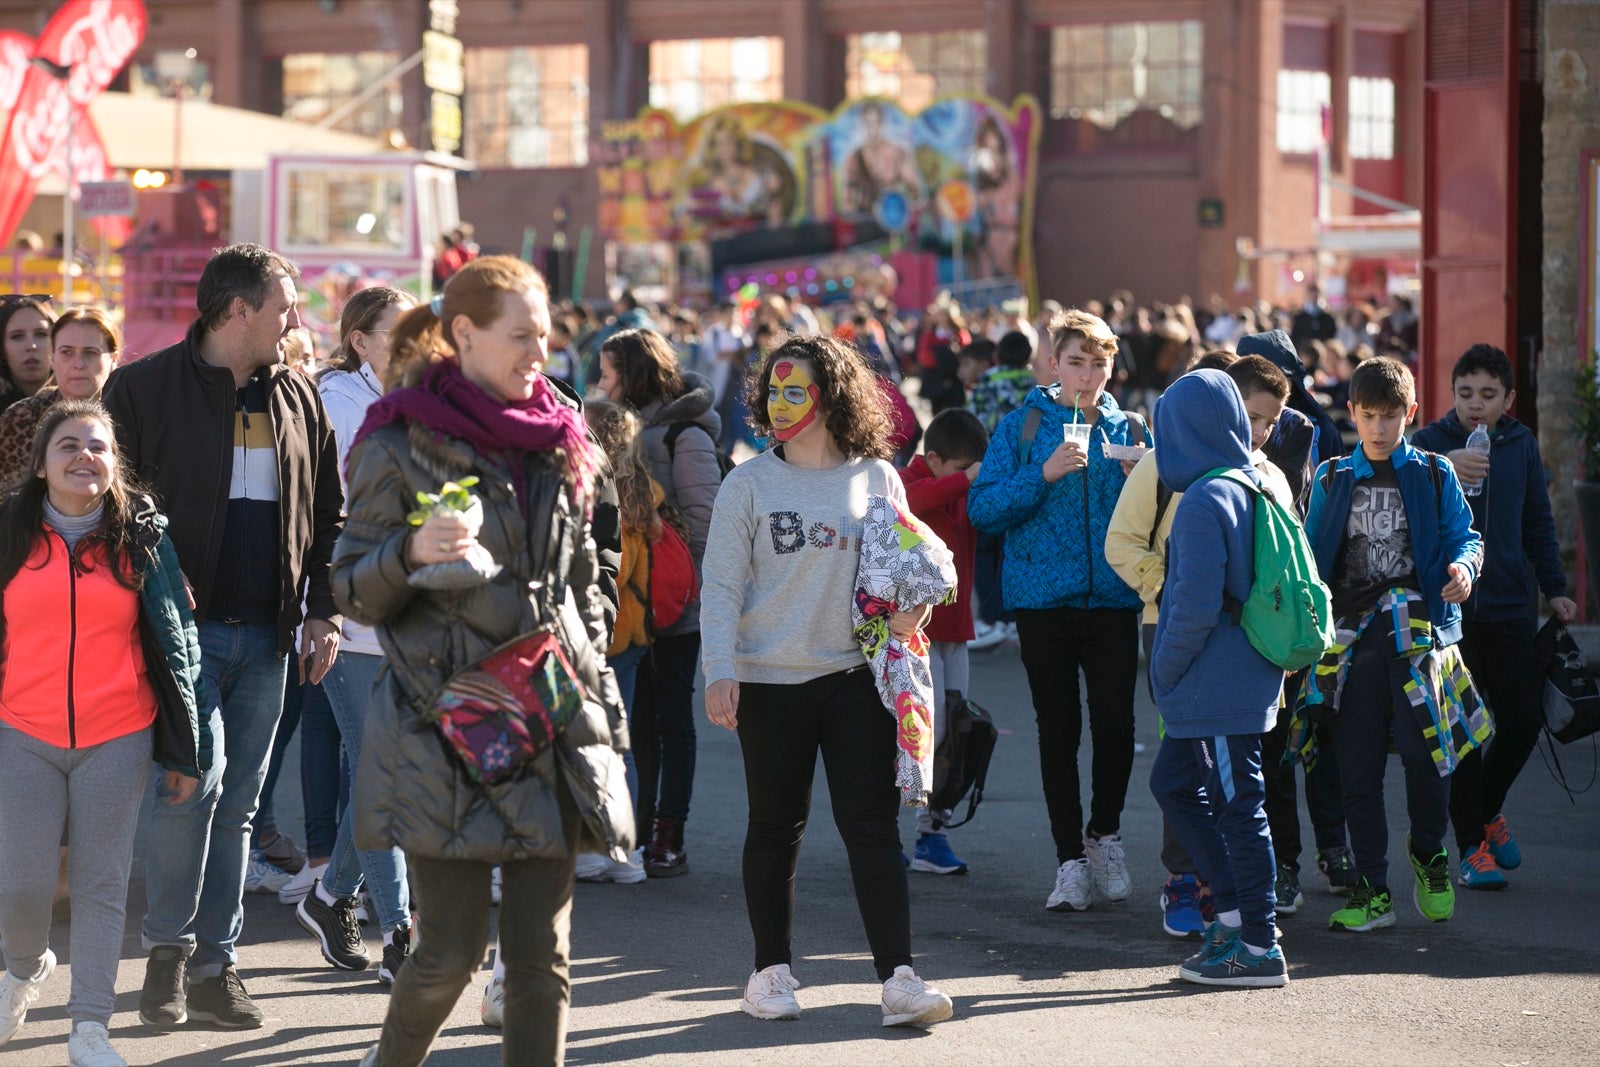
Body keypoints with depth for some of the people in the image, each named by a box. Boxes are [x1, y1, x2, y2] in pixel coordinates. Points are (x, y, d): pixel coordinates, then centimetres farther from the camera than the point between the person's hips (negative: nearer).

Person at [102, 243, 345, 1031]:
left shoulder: (297, 399, 12)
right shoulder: (144, 388, -4)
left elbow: (326, 515, 17)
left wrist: (323, 611, 8)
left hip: (265, 638, 5)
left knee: (237, 805, 8)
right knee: (194, 777, -16)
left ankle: (216, 967, 15)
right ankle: (167, 949, 2)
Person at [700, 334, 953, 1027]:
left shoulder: (877, 478, 5)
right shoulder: (749, 484, 0)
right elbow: (722, 585, -2)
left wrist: (913, 603, -9)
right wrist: (720, 671, -12)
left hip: (857, 676, 0)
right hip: (771, 680, 0)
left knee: (872, 824, -5)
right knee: (776, 826, 9)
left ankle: (898, 978, -9)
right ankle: (771, 970, 22)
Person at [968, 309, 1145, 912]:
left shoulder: (1124, 429, 9)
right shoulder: (1024, 426, 2)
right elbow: (983, 508, -7)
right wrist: (1042, 476, -19)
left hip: (1113, 598, 2)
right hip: (1043, 600, -2)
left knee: (1116, 725, -3)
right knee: (1058, 730, 2)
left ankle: (1104, 833, 21)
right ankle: (1071, 859, 9)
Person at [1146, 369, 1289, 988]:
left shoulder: (1204, 501, -18)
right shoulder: (1257, 489, 10)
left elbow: (1196, 605, -23)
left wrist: (1165, 670, -9)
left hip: (1219, 686, -9)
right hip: (1248, 676, 9)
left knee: (1238, 807, -3)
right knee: (1173, 782, 20)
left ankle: (1258, 948, 4)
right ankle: (1235, 909, 20)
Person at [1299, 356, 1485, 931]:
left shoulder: (1434, 474, 9)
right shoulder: (1331, 481, 14)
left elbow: (1464, 535, 8)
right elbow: (1313, 559, 17)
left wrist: (1463, 565, -13)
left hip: (1418, 630, -2)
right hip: (1352, 640, 2)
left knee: (1425, 752, -13)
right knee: (1357, 769, 1)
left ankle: (1428, 853, 14)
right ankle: (1372, 891, 10)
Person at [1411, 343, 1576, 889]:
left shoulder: (1521, 445, 7)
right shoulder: (1430, 442, -5)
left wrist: (1554, 589, 14)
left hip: (1507, 607, 4)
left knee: (1522, 722, 4)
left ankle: (1488, 809, 31)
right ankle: (1472, 845, 8)